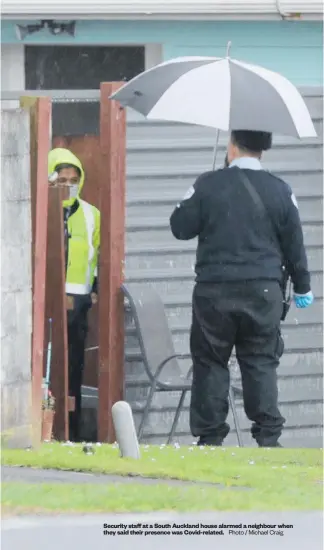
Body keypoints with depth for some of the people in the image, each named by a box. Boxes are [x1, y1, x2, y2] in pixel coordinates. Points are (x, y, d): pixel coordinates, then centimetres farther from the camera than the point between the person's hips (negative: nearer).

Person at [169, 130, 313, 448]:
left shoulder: (208, 185, -6)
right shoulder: (279, 191, 0)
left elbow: (180, 227, 0)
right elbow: (294, 245, 5)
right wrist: (302, 287, 17)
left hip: (214, 291, -1)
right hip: (263, 291, 1)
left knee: (210, 363, 7)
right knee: (261, 363, 6)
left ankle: (210, 436, 5)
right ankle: (268, 436, 0)